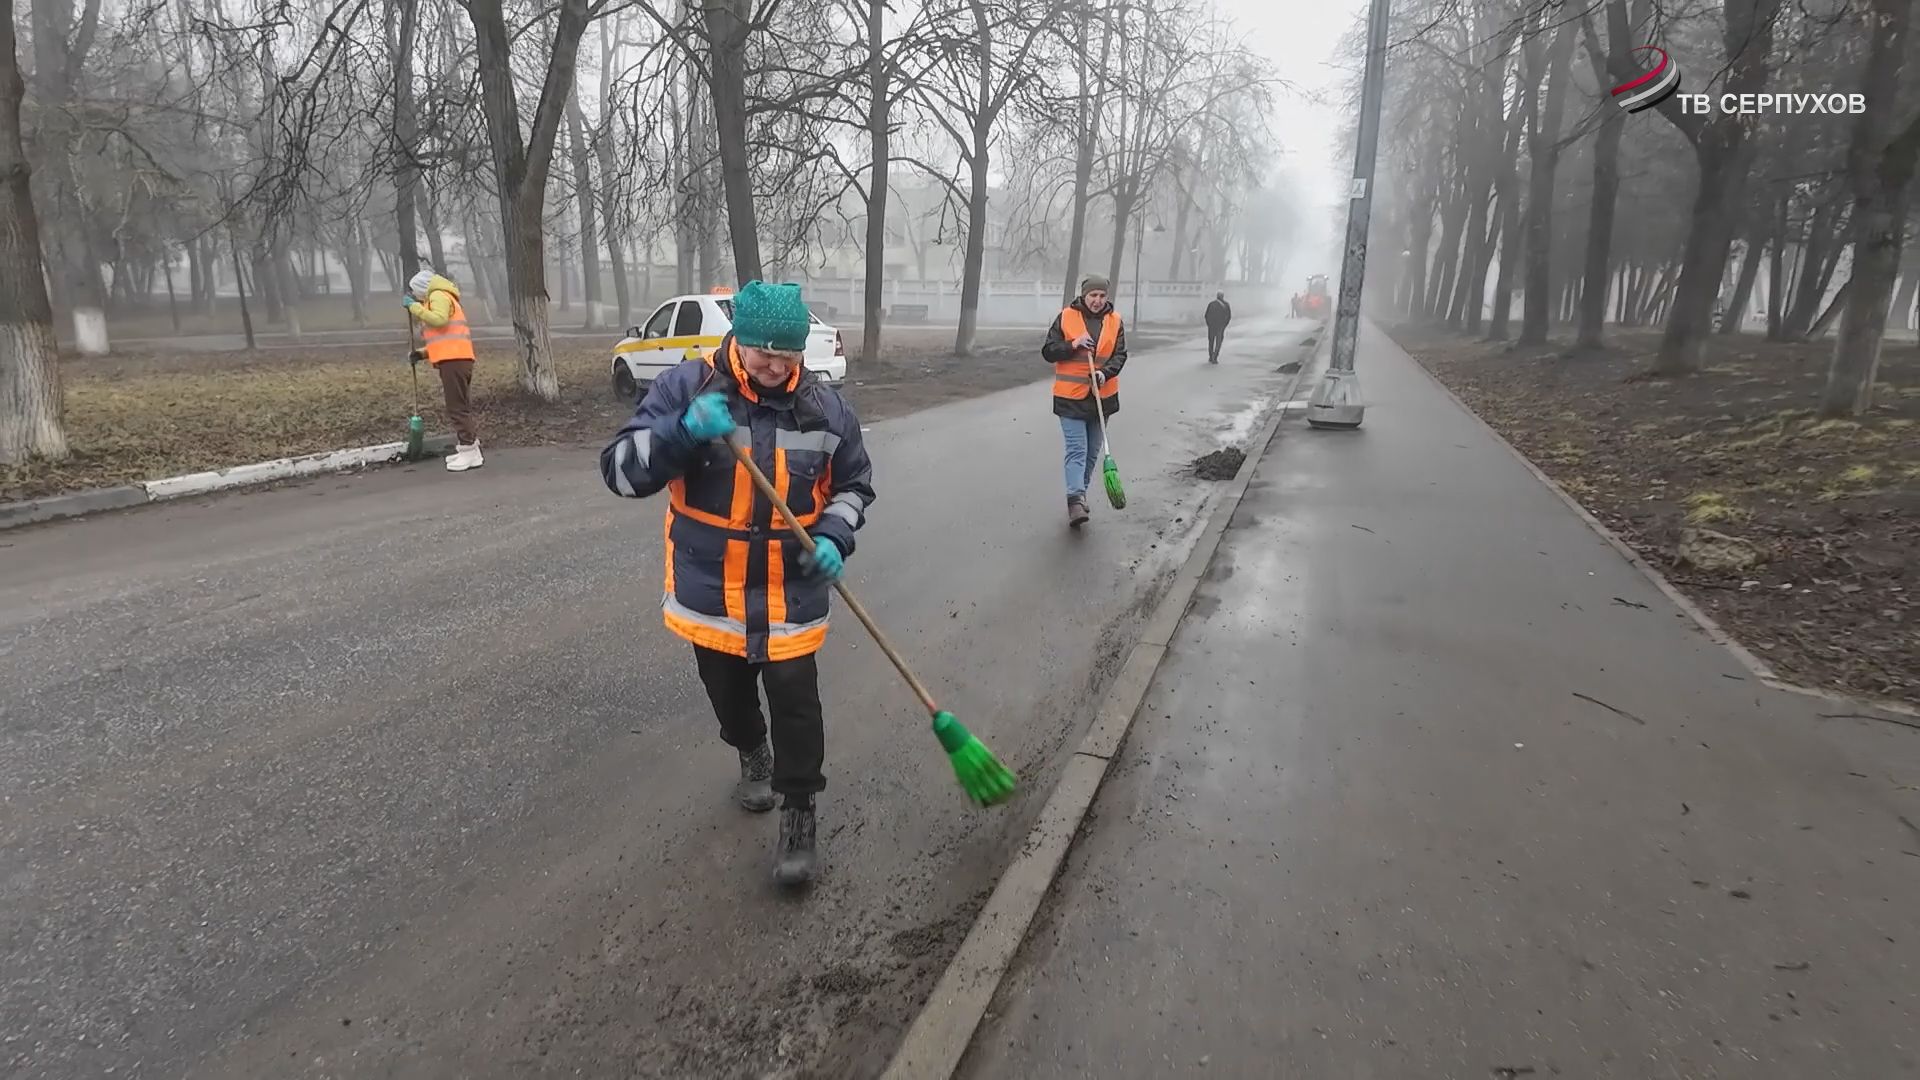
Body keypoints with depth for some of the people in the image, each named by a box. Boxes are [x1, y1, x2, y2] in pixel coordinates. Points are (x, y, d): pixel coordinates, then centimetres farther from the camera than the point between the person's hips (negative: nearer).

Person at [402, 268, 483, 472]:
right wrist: (423, 353, 17)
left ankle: (470, 453, -11)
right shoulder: (439, 299, 29)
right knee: (460, 407, 14)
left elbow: (439, 319, -22)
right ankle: (466, 448, 19)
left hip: (453, 359, -11)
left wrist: (414, 307, -14)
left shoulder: (439, 296, -2)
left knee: (457, 407, -10)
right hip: (455, 359, 11)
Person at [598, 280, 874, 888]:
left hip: (790, 591, 0)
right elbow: (621, 472, -17)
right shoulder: (687, 387, -12)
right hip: (709, 589, 1)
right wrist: (683, 431, -34)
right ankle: (752, 756, 51)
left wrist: (835, 536, -11)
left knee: (795, 700, -2)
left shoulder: (824, 408, -6)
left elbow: (853, 484, 8)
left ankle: (798, 815, 19)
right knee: (728, 691, 20)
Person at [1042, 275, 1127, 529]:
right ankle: (1076, 501, -18)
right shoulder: (1066, 317, -4)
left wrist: (1105, 373, -21)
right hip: (1071, 396, -4)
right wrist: (1073, 345, -19)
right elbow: (1048, 352, -4)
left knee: (1092, 451, 14)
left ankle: (1080, 494, 29)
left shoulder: (1114, 321, 3)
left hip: (1102, 396, 4)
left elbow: (1120, 355, -1)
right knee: (1076, 449, -12)